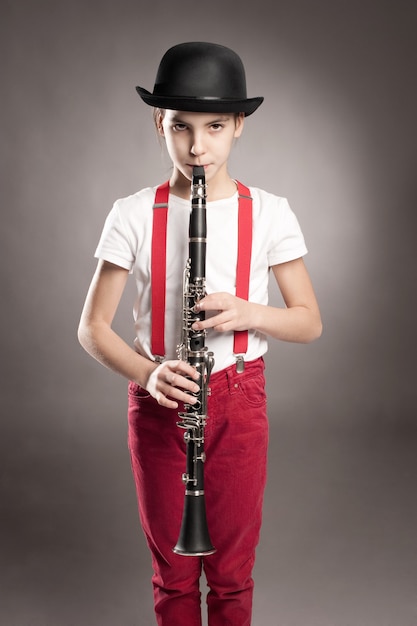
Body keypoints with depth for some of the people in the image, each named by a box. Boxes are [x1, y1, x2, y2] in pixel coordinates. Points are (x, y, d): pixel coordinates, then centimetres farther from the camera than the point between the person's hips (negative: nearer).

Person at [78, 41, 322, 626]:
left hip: (239, 401, 0)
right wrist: (147, 374, -21)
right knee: (173, 572, 14)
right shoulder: (133, 215, -4)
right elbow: (92, 326, -3)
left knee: (232, 572, 12)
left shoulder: (269, 213, -4)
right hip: (160, 400, 0)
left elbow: (310, 322, 0)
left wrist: (246, 312, -20)